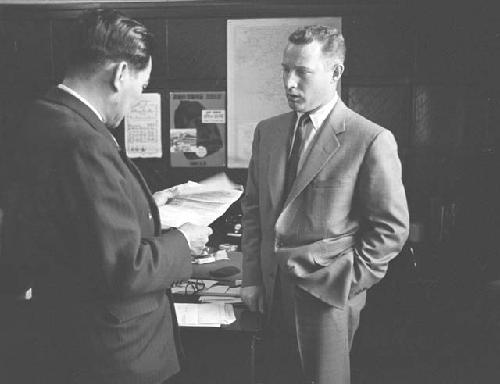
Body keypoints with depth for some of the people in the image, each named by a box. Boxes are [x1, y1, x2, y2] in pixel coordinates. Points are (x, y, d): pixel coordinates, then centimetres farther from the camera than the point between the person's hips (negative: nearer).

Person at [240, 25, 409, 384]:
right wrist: (252, 278, 6)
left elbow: (391, 226, -8)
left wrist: (347, 283, -10)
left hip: (329, 295, -5)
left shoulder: (372, 140, -11)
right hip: (272, 290, 5)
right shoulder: (267, 131, 7)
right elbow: (253, 209, 11)